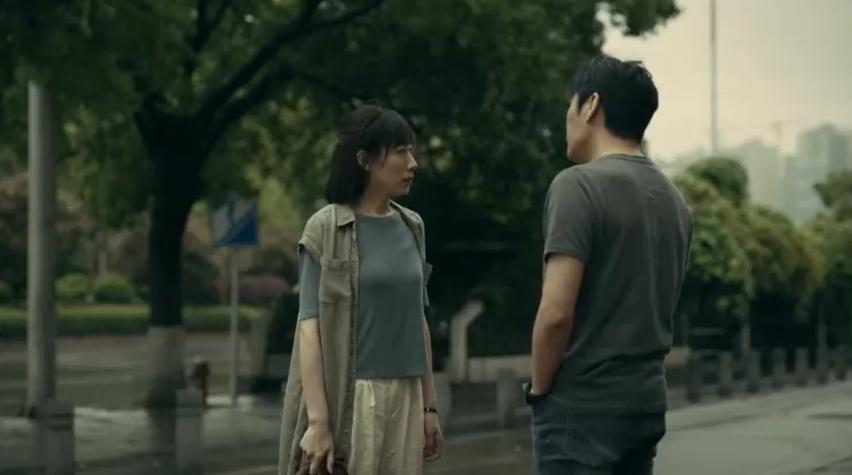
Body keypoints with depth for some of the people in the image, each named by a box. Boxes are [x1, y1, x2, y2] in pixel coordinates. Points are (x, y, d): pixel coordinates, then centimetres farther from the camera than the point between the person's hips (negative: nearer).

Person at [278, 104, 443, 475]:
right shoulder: (326, 228, -6)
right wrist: (317, 421, -17)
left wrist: (429, 406, 12)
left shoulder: (411, 228, 11)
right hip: (348, 399, -5)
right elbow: (310, 327, -10)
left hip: (403, 401, 5)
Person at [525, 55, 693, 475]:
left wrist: (539, 389, -5)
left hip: (581, 406, -8)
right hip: (647, 401, 8)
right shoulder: (673, 199, 11)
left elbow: (556, 312, -19)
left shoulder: (578, 185, -13)